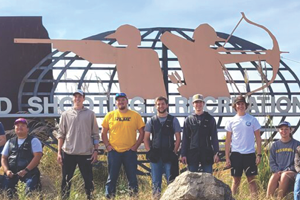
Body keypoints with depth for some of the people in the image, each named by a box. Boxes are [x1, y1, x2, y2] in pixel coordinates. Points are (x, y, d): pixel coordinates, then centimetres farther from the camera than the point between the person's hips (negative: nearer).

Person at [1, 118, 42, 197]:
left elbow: (37, 157, -6)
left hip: (29, 172, -4)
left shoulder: (33, 141, 6)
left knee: (29, 191, -28)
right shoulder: (10, 142, 20)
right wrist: (7, 170, -3)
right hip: (12, 173, 4)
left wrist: (26, 170, -17)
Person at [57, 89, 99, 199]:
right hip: (68, 153, 1)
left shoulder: (90, 114, 6)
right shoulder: (66, 114, 7)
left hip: (86, 153, 0)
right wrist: (59, 152, 2)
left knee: (88, 180, 3)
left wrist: (95, 150, 0)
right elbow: (61, 134, 7)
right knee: (66, 180, 4)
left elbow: (95, 134, 7)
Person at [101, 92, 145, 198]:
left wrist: (135, 146, -4)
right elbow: (103, 133, 10)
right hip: (114, 151, 0)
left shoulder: (135, 115, 2)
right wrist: (107, 145, -2)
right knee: (112, 178, 4)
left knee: (132, 177, 3)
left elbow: (142, 133, 5)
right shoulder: (110, 115, 4)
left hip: (130, 152, 0)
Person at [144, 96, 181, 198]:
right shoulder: (151, 121, 10)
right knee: (155, 181, 4)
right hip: (155, 156, 2)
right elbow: (146, 138, 11)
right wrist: (149, 151, 0)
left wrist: (174, 152, -5)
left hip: (169, 156, -1)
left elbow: (178, 138, 5)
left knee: (171, 181, -5)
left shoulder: (173, 120, 6)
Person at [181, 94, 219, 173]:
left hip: (207, 153, -1)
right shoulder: (188, 120, 9)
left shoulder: (210, 119, 6)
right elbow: (185, 138, 8)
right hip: (192, 153, 1)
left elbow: (214, 137, 5)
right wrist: (183, 154, 2)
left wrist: (216, 153, -2)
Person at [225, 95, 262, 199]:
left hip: (249, 154, -1)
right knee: (236, 180, 6)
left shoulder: (252, 120, 3)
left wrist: (259, 154, -4)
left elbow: (258, 138, 4)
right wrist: (227, 157, 2)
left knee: (251, 179, 0)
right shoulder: (231, 121, 6)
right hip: (236, 154, 1)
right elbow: (228, 141, 8)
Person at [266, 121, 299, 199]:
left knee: (285, 176, -37)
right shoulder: (275, 145, 17)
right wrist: (277, 171, -5)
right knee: (274, 176, -33)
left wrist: (286, 171, -10)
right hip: (278, 172, 3)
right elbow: (272, 162, 15)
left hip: (292, 172, -2)